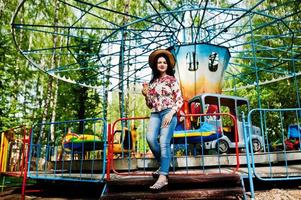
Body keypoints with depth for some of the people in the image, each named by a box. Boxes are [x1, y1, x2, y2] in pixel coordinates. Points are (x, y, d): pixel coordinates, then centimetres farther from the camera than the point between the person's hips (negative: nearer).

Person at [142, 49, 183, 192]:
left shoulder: (172, 79, 7)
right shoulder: (152, 82, 18)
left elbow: (180, 100, 0)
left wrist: (171, 113, -14)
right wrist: (146, 95, 2)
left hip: (169, 112, -4)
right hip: (155, 114, 4)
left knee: (164, 142, -19)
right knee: (150, 138, -21)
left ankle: (163, 178, -20)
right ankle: (164, 165, 2)